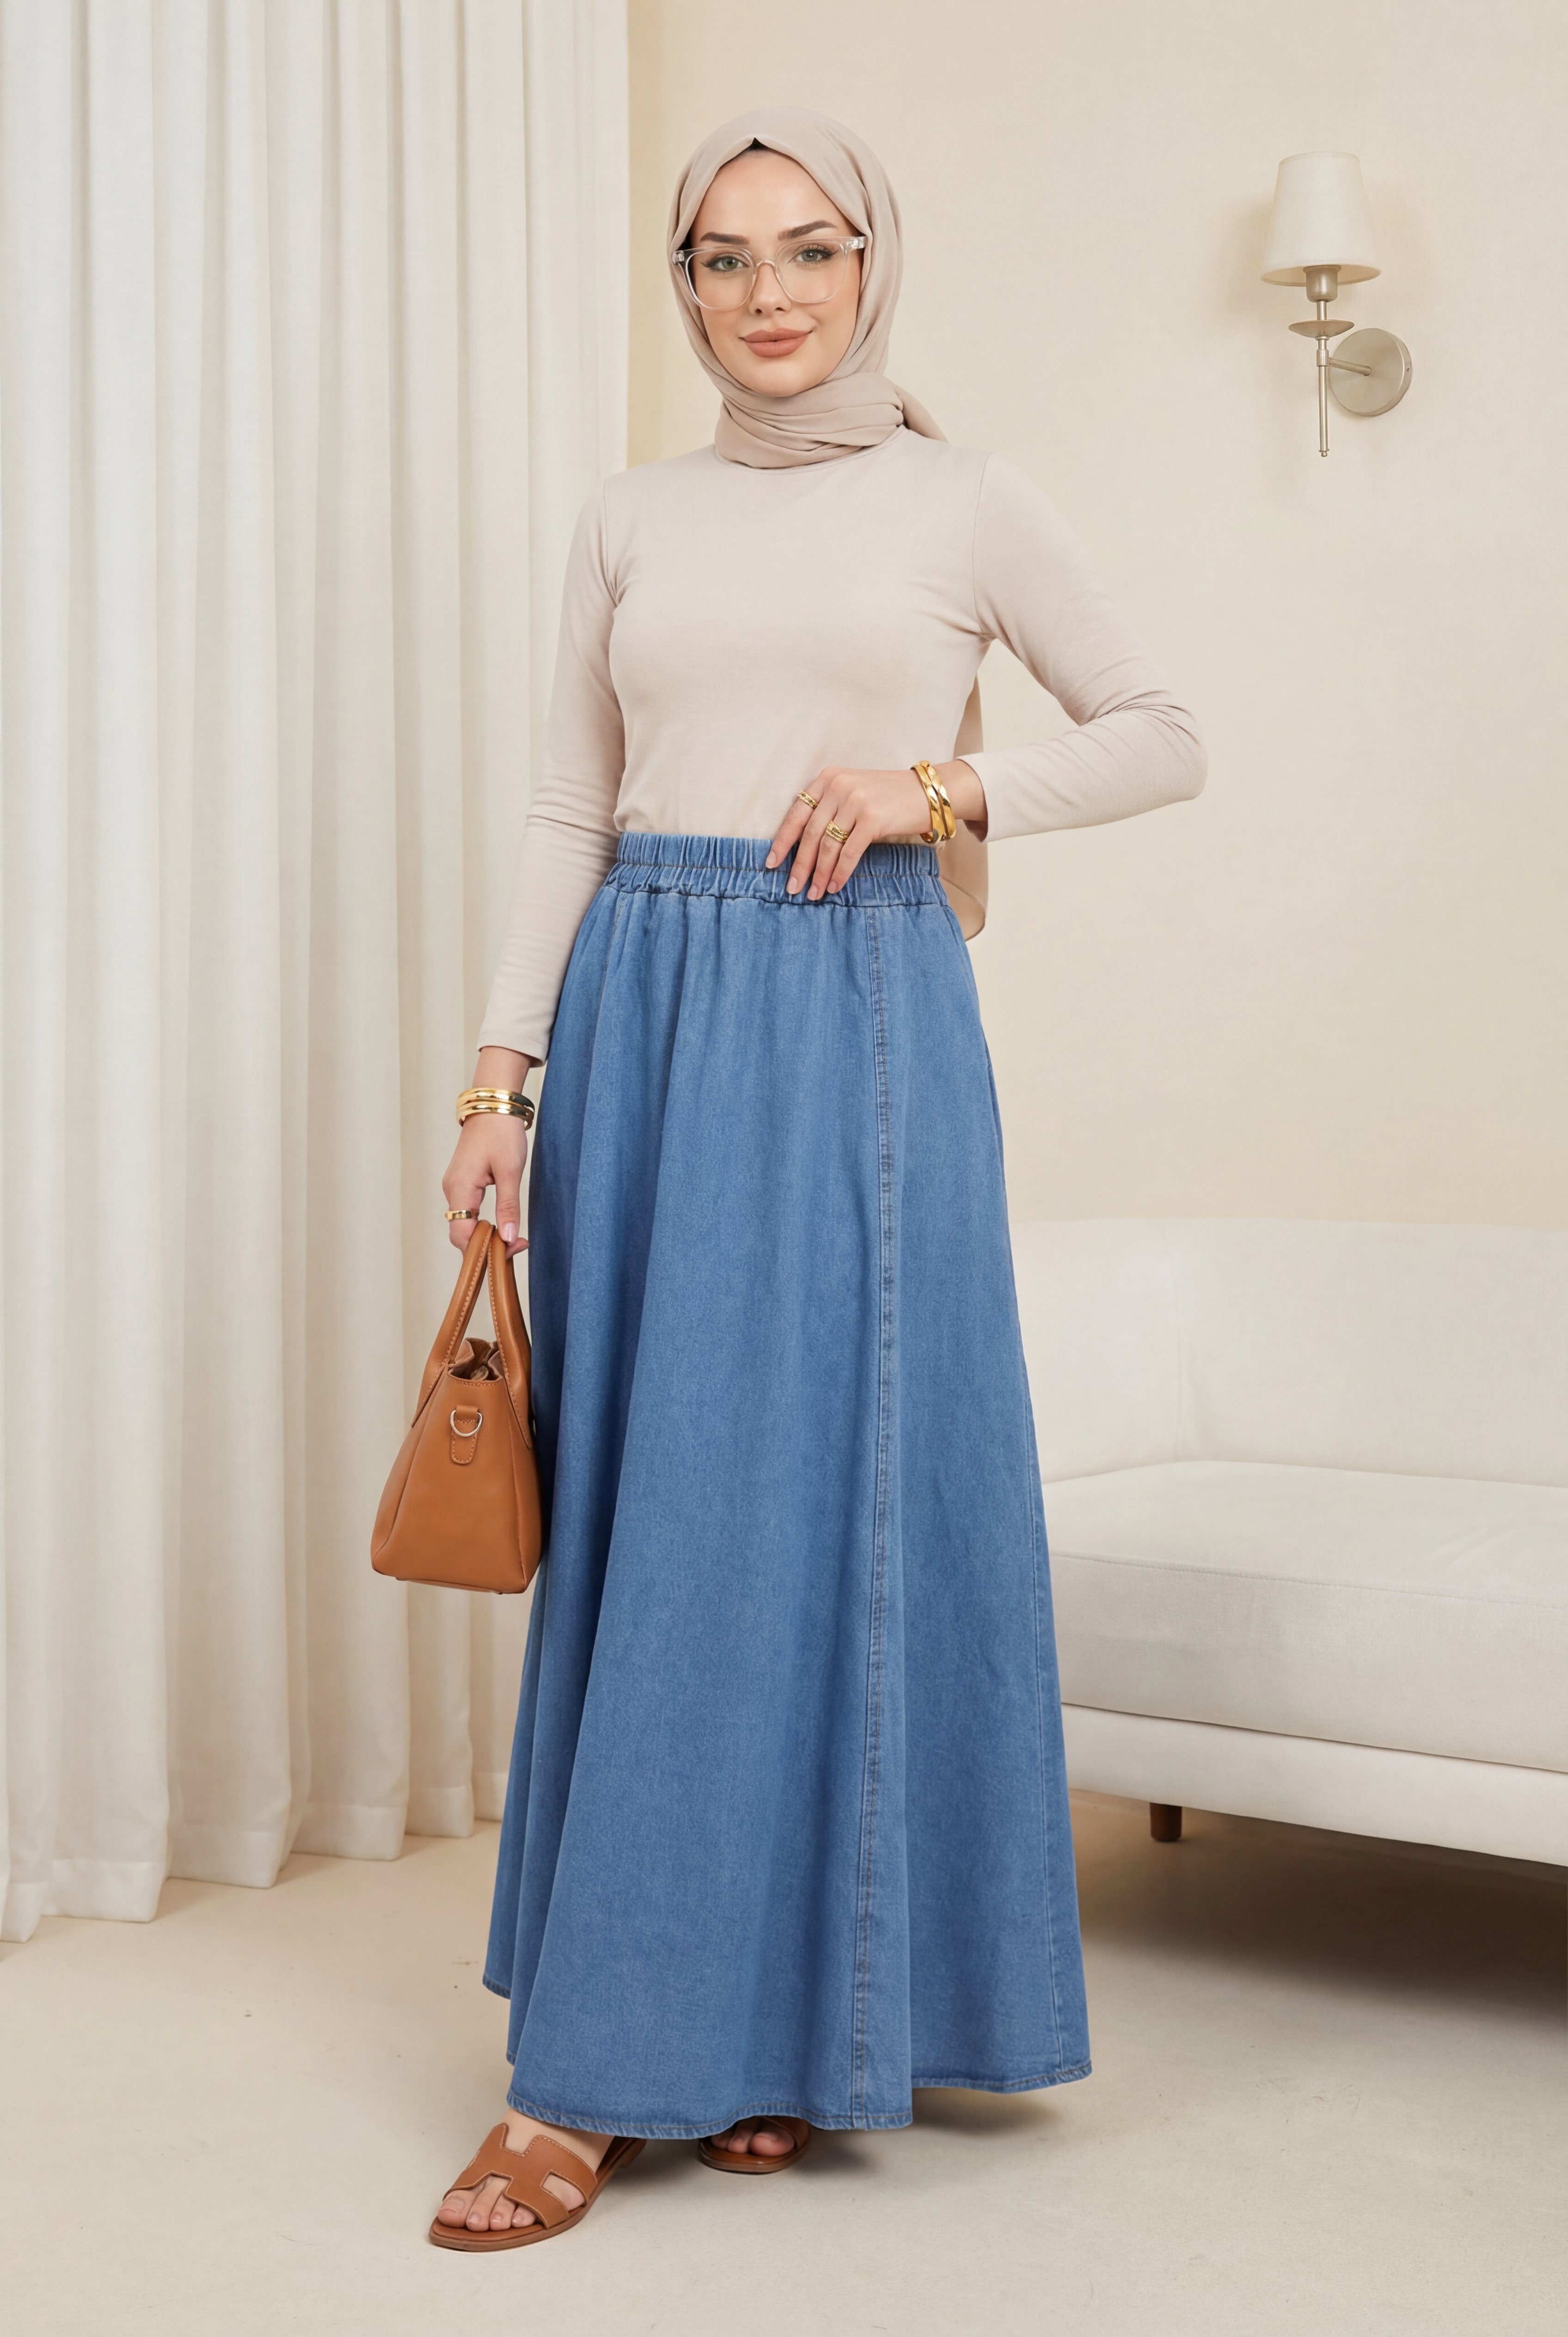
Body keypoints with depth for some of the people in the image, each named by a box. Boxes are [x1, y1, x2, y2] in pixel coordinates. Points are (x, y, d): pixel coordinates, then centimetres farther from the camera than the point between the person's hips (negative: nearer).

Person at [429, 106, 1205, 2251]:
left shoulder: (966, 505, 5)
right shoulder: (630, 522, 13)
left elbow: (1166, 740, 7)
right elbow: (568, 813, 12)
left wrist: (937, 786, -8)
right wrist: (504, 1072, 4)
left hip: (859, 1022, -3)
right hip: (646, 1018, 4)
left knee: (820, 1494, -5)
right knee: (643, 1506, 3)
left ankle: (659, 2055, 3)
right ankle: (708, 2023, 15)